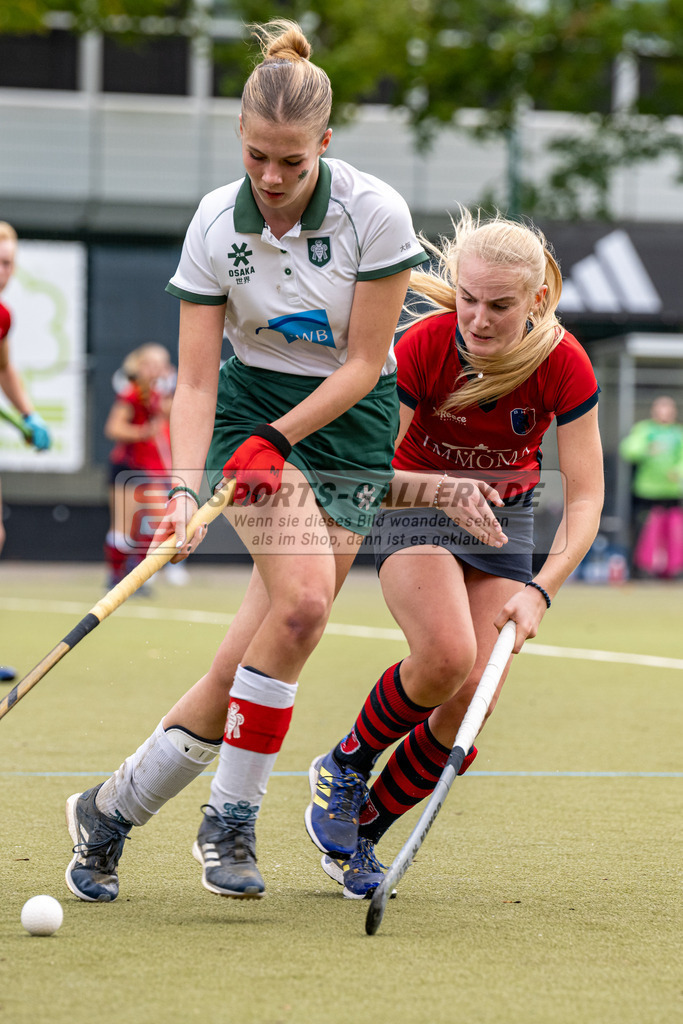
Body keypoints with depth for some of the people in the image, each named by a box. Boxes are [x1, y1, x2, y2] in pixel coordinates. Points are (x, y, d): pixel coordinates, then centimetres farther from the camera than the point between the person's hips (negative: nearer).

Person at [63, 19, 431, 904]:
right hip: (251, 407, 0)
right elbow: (195, 380, -11)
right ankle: (230, 822, -13)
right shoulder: (216, 223, -11)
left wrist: (277, 438, -19)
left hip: (351, 427, 0)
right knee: (304, 597, -27)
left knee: (246, 662, -7)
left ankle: (110, 809, 9)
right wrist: (184, 492, -25)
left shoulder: (376, 213, -17)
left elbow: (363, 365, -11)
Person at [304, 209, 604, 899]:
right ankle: (344, 766, -2)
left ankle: (362, 830, 8)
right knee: (446, 655, -30)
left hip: (505, 516, 2)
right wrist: (438, 485, -37)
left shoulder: (563, 365, -22)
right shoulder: (424, 346, -25)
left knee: (474, 698, -13)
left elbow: (584, 500, -17)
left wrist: (541, 590, -30)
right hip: (414, 505, -2)